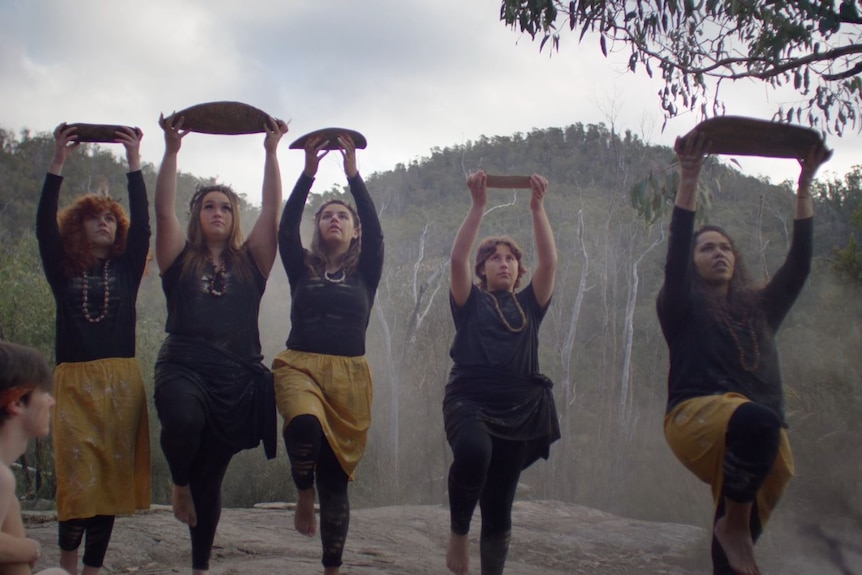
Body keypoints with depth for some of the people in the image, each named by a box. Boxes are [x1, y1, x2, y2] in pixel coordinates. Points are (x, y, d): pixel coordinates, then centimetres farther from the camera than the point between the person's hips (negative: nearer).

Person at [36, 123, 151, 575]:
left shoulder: (126, 267, 13)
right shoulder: (63, 268, 11)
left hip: (121, 382, 1)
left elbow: (142, 222, 1)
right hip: (75, 381, -1)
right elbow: (44, 224, -2)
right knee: (77, 474, -10)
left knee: (112, 476, 0)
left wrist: (134, 162, -5)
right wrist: (58, 161, -7)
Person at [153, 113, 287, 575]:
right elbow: (163, 208, -1)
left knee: (211, 480, 7)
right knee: (184, 420, -36)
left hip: (238, 376, 2)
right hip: (184, 367, -2)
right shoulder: (181, 259, 10)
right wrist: (172, 148, -6)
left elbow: (272, 209, 5)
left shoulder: (250, 262, 13)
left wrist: (271, 151, 0)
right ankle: (179, 484, -4)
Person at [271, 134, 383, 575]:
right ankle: (304, 496, -5)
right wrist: (308, 173, -8)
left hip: (350, 375, 1)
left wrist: (353, 173, -8)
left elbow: (376, 232, -4)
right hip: (300, 366, -1)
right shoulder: (301, 268, 13)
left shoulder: (365, 272, 12)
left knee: (336, 479, 1)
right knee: (305, 424, -35)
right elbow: (285, 230, -3)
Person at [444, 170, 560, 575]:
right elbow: (458, 258, -4)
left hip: (519, 409, 3)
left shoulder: (529, 305, 17)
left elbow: (549, 261, 3)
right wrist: (478, 206, -10)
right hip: (469, 400, -3)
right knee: (473, 451, -36)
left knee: (500, 508, 4)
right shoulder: (470, 302, 12)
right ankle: (458, 531, -14)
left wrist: (538, 207, -4)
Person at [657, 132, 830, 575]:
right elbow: (676, 252, -2)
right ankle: (734, 522, -20)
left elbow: (798, 263, 17)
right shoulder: (682, 307, 13)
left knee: (738, 539, -2)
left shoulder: (761, 309, 25)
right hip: (698, 416, -4)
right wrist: (689, 178, -10)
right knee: (759, 422, -37)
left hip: (760, 436, 5)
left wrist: (804, 186, 12)